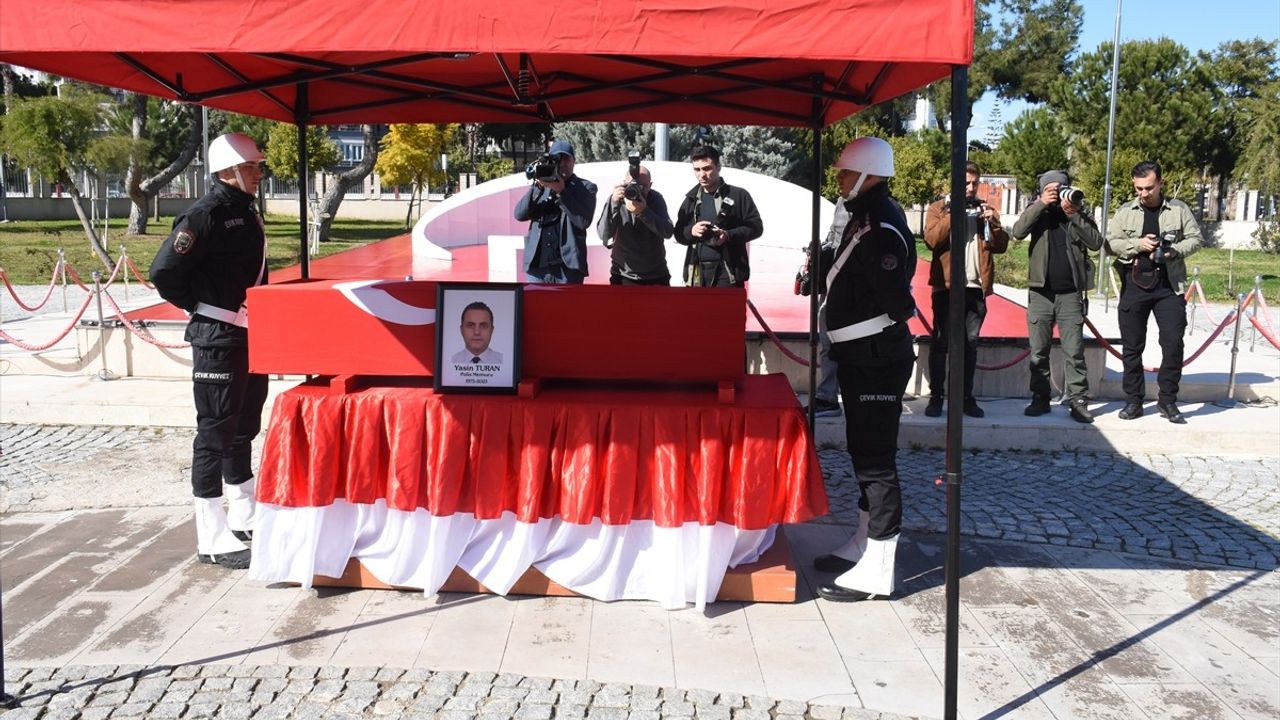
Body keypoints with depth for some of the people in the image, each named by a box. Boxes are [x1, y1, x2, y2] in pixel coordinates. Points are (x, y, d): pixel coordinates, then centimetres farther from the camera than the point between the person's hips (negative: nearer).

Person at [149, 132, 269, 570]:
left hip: (251, 336, 9)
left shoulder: (247, 213, 12)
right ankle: (213, 540, 3)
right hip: (218, 339, -9)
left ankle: (244, 517, 32)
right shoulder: (206, 214, -15)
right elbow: (164, 271, -22)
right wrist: (201, 306, -10)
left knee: (243, 428, 18)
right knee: (215, 434, -3)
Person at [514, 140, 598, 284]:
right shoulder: (541, 186, 14)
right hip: (537, 266, 3)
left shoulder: (585, 187, 5)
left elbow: (583, 221, -10)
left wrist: (561, 191, -15)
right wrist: (537, 186, -10)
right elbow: (520, 214, 2)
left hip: (568, 268, -3)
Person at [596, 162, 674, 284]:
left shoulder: (656, 199, -7)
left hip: (656, 276, 2)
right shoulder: (616, 199, -9)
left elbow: (667, 232, -20)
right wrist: (614, 202, -33)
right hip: (623, 276, -1)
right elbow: (603, 234, -21)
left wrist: (643, 212, -34)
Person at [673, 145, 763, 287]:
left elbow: (756, 226, -1)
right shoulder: (691, 199, 16)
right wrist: (691, 231, -7)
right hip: (697, 273, 5)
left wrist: (729, 235, -16)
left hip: (728, 272, -4)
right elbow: (679, 233, 17)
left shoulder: (738, 195, 2)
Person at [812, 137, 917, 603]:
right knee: (864, 452, 18)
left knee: (876, 459, -6)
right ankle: (863, 544, 32)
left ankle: (877, 572, 2)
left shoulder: (881, 230, -21)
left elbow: (896, 300, -25)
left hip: (877, 359, -11)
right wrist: (825, 268, 7)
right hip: (860, 355, 11)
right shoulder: (864, 218, 12)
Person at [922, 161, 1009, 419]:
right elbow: (931, 239, -11)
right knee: (940, 342, -1)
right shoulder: (939, 208, 6)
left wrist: (993, 223, -7)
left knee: (970, 344, 8)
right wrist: (952, 215, -16)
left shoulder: (985, 210, 16)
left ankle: (967, 397, 13)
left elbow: (1001, 245, 8)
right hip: (947, 286, -3)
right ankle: (936, 396, 5)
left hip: (977, 287, 3)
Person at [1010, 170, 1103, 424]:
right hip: (1040, 292, 1)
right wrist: (1041, 204, -16)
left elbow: (1096, 242, -6)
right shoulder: (1037, 212, 6)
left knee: (1074, 351, -2)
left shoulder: (1079, 213, 7)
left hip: (1070, 293, -1)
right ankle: (1040, 398, 13)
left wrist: (1074, 214, -14)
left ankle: (1078, 401, 1)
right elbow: (1018, 231, -12)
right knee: (1038, 351, 4)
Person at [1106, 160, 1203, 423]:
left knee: (1173, 344, -3)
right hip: (1134, 285, 1)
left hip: (1169, 286, 0)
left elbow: (1196, 239, 6)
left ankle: (1167, 401, 9)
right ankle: (1133, 400, 15)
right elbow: (1109, 242, 1)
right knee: (1132, 347, 5)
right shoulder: (1125, 211, 5)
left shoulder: (1179, 209, 4)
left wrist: (1174, 250, -13)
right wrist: (1138, 244, -14)